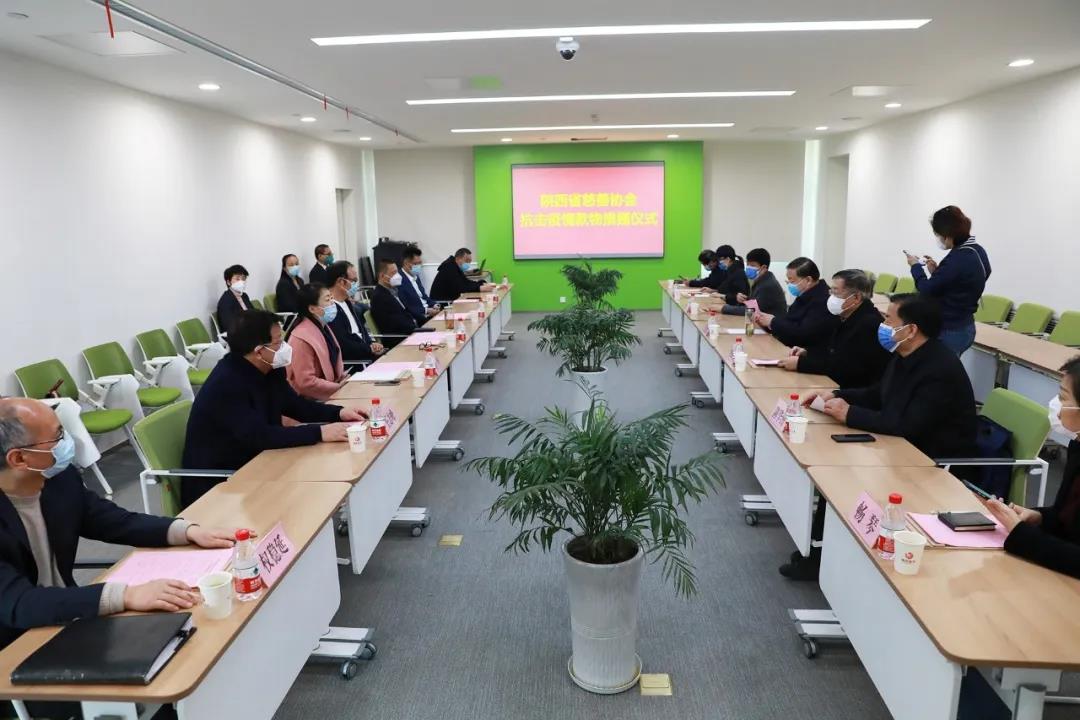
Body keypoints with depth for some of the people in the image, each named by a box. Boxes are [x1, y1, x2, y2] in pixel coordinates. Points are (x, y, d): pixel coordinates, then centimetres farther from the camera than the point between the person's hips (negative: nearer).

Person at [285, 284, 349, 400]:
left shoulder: (323, 328, 8)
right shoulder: (302, 338, -20)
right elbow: (306, 382, -21)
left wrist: (344, 379, 2)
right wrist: (339, 387, -17)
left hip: (331, 385, 8)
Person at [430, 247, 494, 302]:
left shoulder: (455, 267, 12)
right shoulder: (449, 268, -17)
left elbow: (466, 282, 13)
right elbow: (459, 288, -26)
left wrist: (483, 284, -2)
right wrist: (480, 288, -27)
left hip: (450, 300, 9)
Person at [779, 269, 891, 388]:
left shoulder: (869, 324, -23)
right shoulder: (847, 316, 8)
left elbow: (843, 366, -27)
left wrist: (800, 363, -23)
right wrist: (807, 352, 2)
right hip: (838, 383, 9)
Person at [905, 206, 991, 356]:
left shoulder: (957, 259, -24)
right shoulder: (977, 251, 7)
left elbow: (927, 291, -17)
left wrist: (915, 266, -2)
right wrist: (937, 270, 9)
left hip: (948, 332, -10)